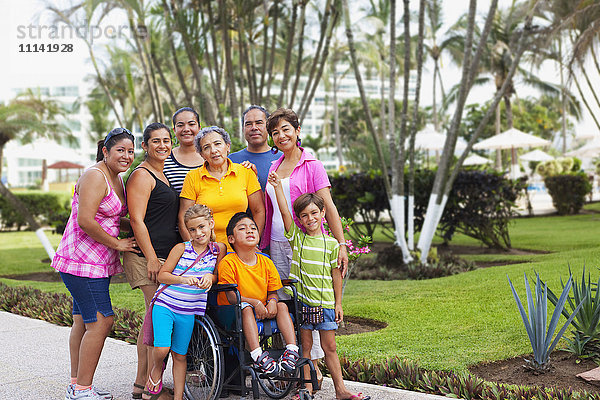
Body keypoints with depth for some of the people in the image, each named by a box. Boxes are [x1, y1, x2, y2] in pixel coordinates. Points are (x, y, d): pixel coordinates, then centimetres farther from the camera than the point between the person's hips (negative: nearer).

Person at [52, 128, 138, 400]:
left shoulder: (117, 178, 15)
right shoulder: (95, 176, -15)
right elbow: (85, 221, -23)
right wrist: (117, 244, -15)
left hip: (99, 262, 10)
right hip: (83, 261, -10)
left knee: (83, 321, 14)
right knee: (101, 321, -11)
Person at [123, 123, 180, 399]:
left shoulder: (164, 175, 21)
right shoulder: (141, 176, -7)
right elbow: (137, 220, -13)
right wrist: (151, 258, -18)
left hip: (166, 257, 9)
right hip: (147, 257, -9)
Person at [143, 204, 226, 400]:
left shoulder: (219, 249, 3)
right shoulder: (181, 248, -4)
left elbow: (218, 275, 10)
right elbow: (162, 275, -5)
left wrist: (209, 277, -14)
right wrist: (183, 279, -22)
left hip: (189, 312, 2)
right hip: (164, 305, -2)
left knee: (180, 355, 8)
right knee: (162, 348, -17)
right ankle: (156, 369, 16)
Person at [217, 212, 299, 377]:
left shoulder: (266, 262, 6)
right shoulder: (228, 263, -11)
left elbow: (272, 292, 8)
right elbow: (231, 297, -16)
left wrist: (272, 301, -17)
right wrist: (255, 303, -27)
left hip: (261, 310, 5)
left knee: (282, 306, -17)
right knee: (246, 308, -36)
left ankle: (292, 350, -27)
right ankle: (257, 356, -48)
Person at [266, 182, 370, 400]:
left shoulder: (331, 243, 3)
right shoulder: (296, 237, 3)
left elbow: (336, 274, 6)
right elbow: (284, 212, -8)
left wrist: (338, 303, 5)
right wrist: (278, 187, -14)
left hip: (325, 302, 0)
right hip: (302, 301, 0)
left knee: (329, 347, 6)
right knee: (305, 345, 5)